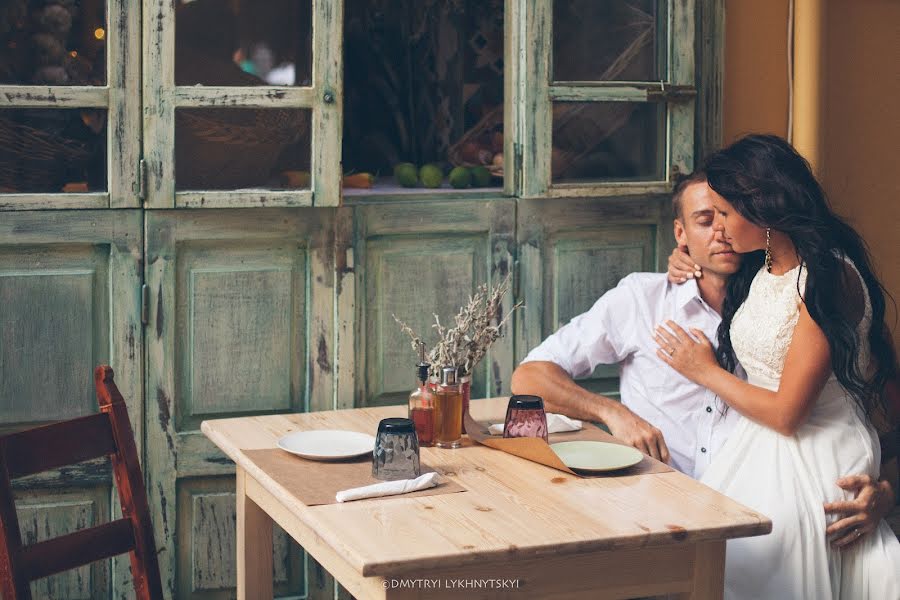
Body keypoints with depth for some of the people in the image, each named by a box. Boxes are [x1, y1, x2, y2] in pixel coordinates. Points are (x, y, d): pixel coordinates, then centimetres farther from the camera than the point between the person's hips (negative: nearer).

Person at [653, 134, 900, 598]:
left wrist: (706, 371, -4)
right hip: (758, 448, 8)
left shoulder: (829, 278, -18)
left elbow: (786, 414, -16)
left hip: (813, 461, -8)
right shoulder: (761, 268, 8)